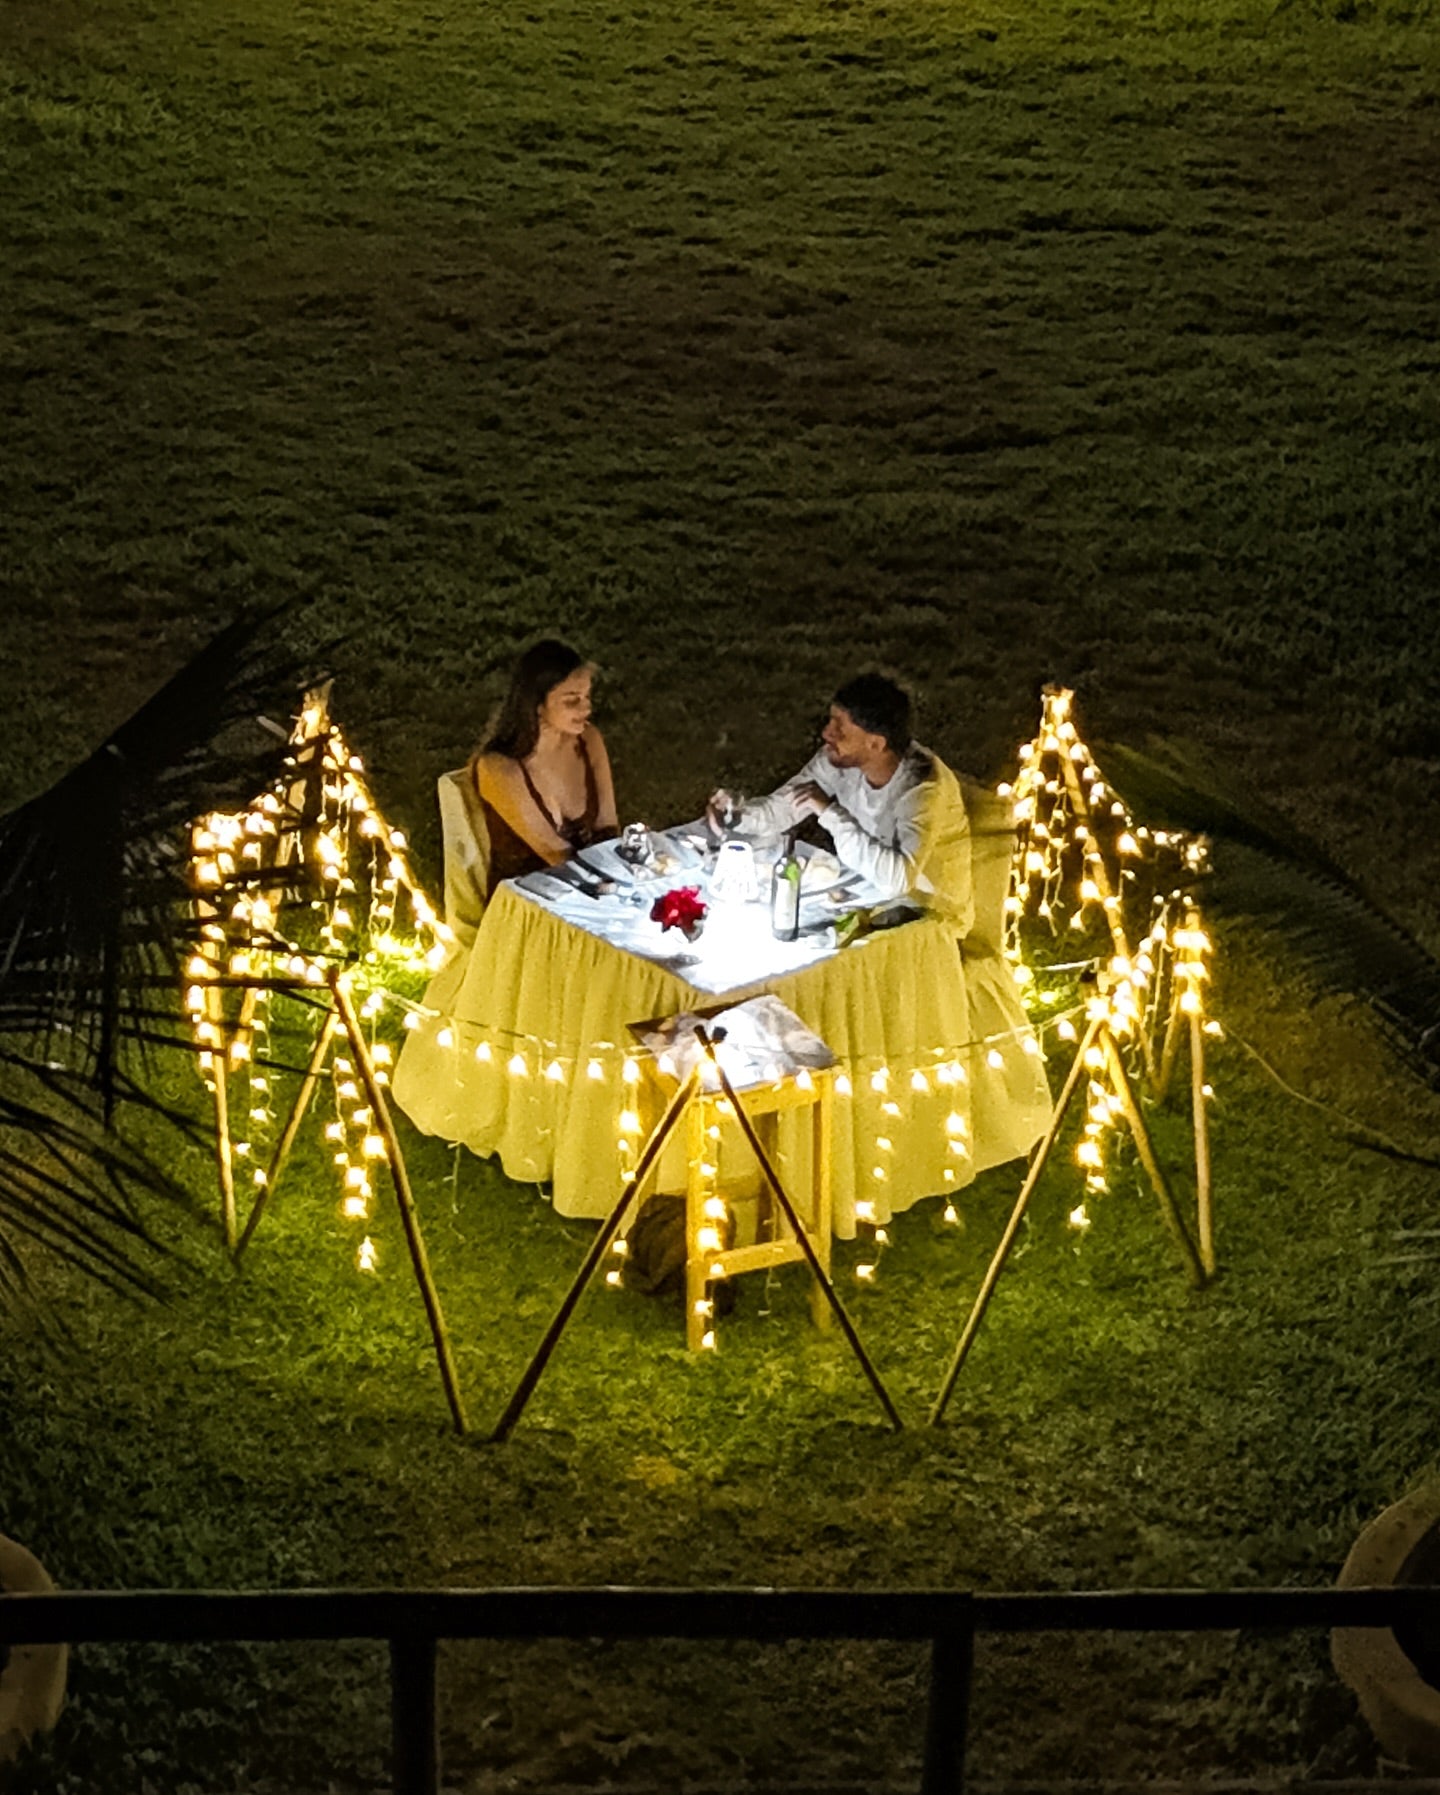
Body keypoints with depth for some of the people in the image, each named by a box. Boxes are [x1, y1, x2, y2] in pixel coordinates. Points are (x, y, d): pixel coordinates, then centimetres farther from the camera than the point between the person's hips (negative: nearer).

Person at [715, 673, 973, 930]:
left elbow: (895, 880, -43)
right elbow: (784, 806, -4)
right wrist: (738, 815, -24)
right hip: (870, 885, 6)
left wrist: (831, 813, -38)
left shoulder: (924, 788, -32)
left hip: (929, 913, -6)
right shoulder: (841, 757, -14)